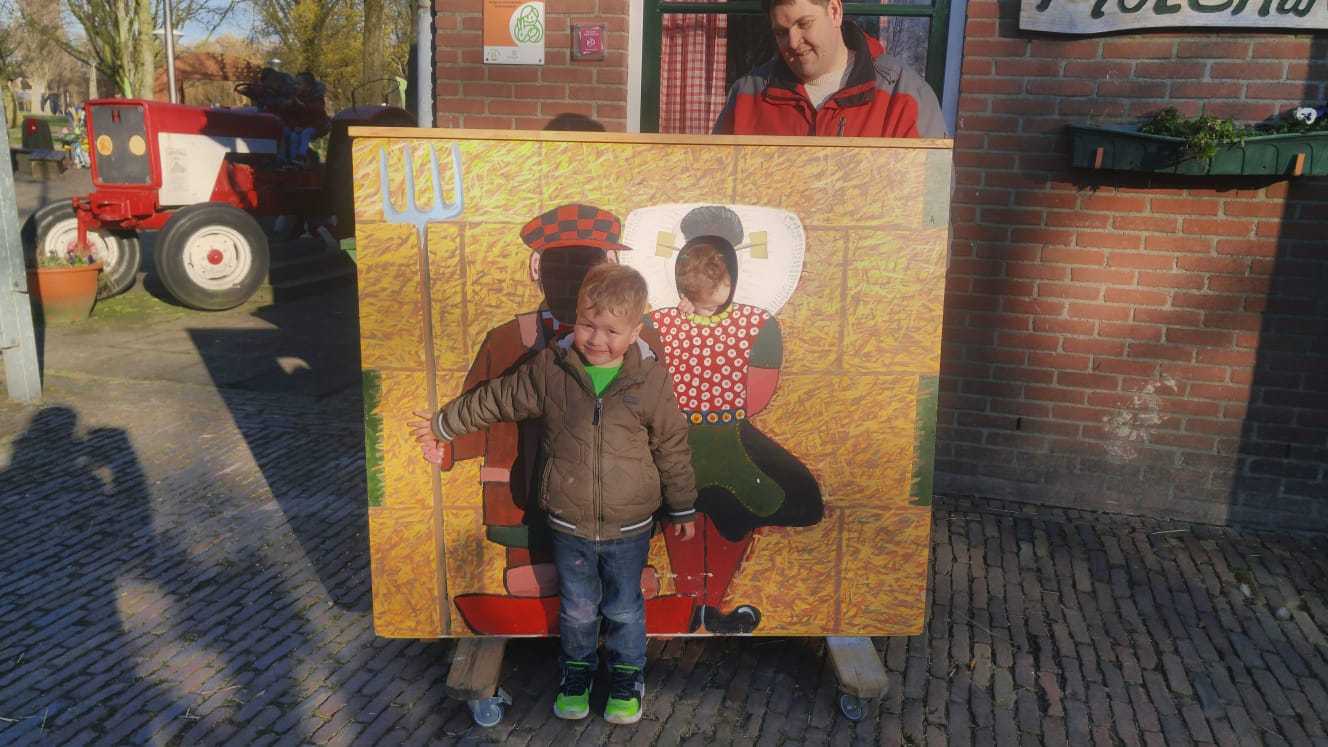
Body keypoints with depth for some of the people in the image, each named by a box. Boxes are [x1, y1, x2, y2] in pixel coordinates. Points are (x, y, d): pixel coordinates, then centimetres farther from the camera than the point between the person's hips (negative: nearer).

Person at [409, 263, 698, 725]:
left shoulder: (650, 380, -13)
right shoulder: (550, 369, -11)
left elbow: (672, 448, -3)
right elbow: (494, 400, 3)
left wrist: (683, 509, 5)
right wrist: (441, 427, 13)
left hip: (629, 527, -1)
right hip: (568, 525, 1)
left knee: (624, 609, 18)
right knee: (577, 608, 19)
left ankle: (627, 675, 42)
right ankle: (577, 670, 46)